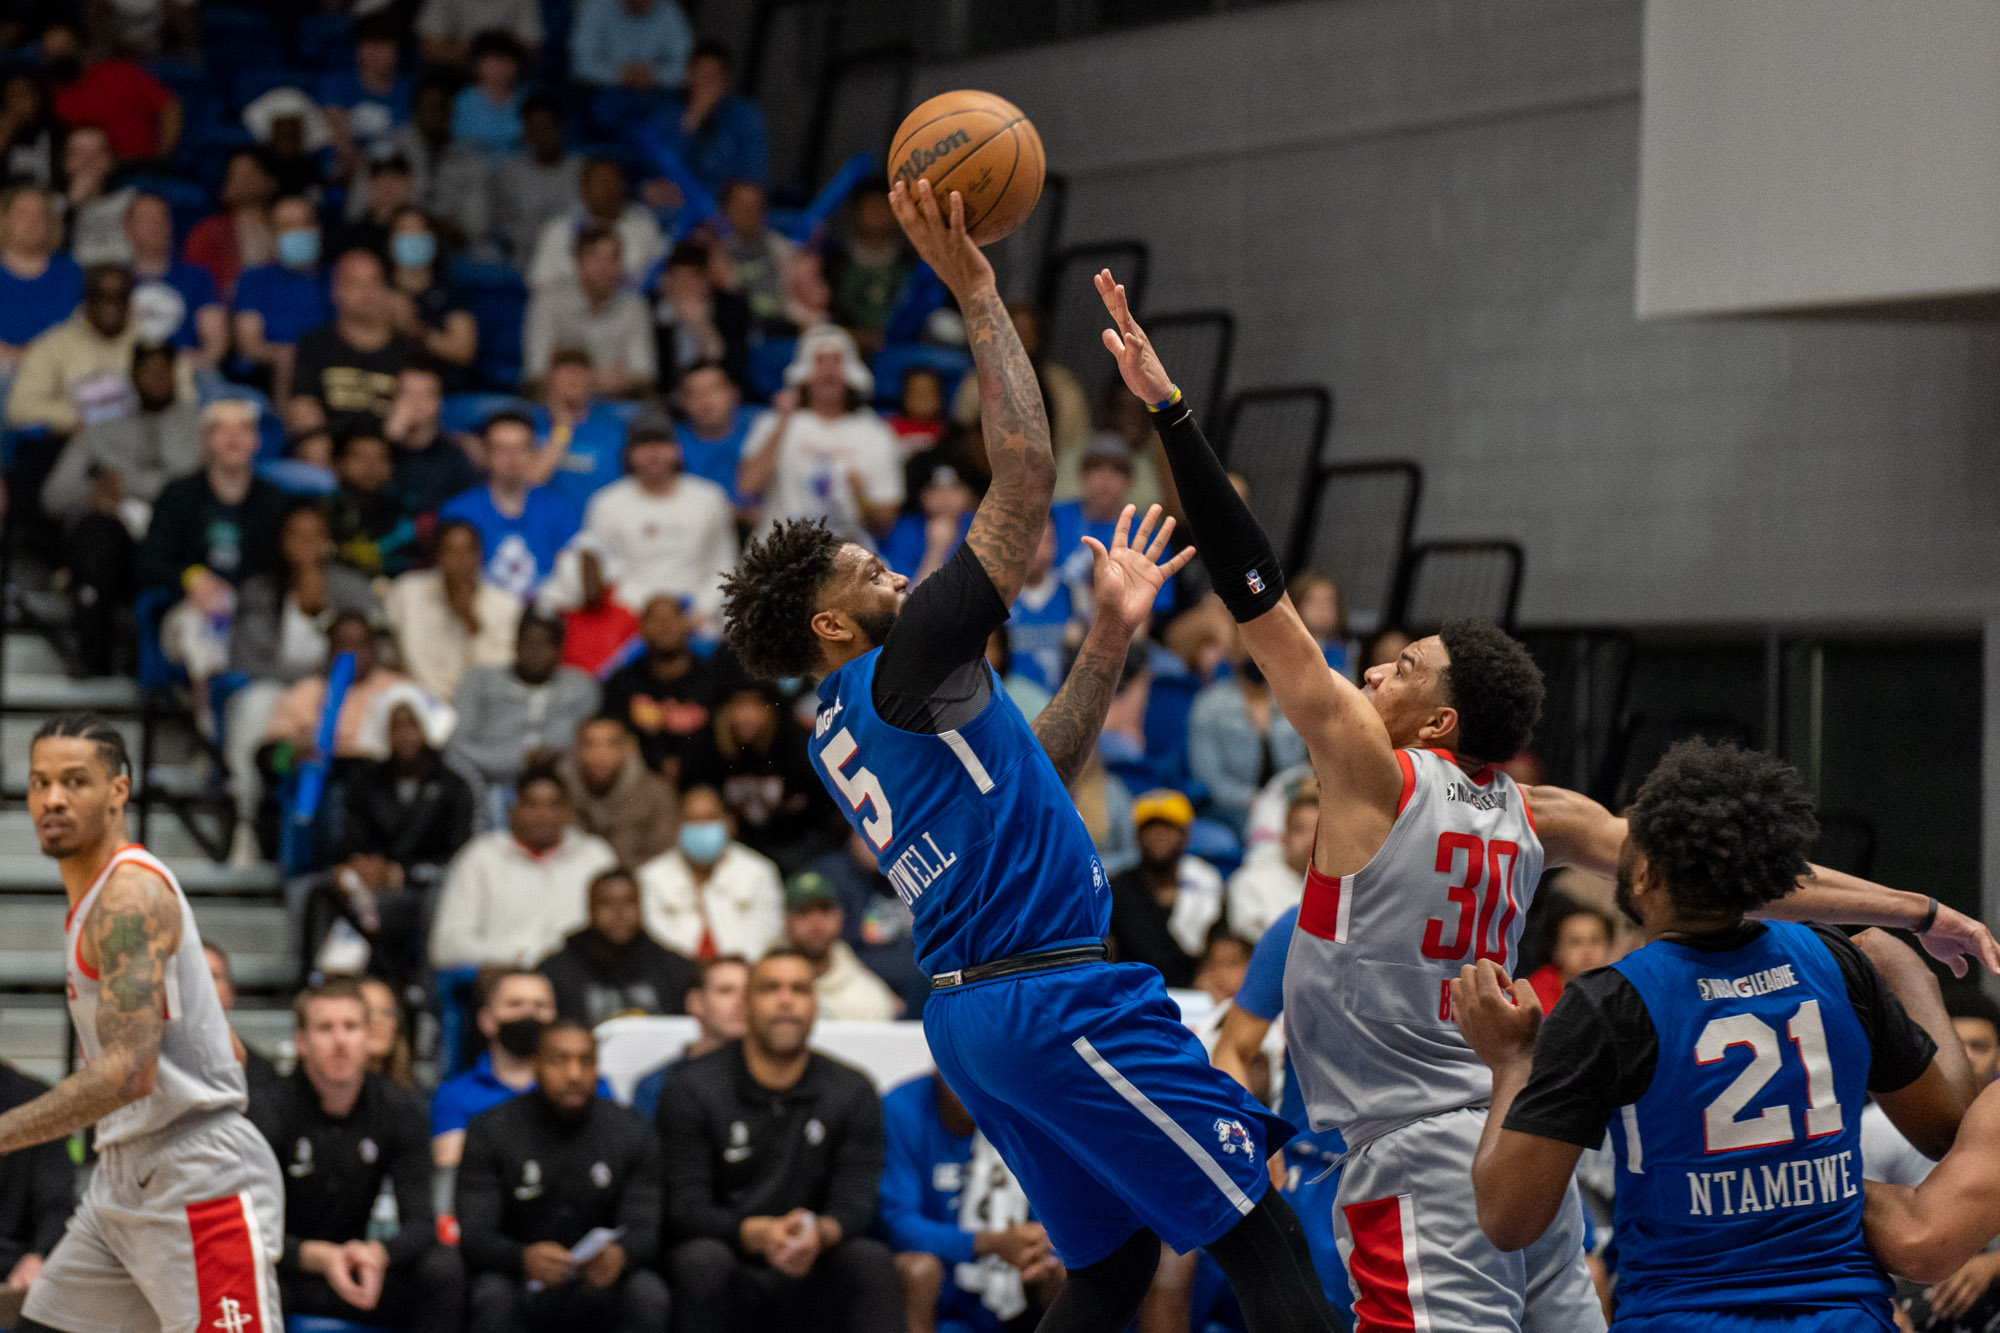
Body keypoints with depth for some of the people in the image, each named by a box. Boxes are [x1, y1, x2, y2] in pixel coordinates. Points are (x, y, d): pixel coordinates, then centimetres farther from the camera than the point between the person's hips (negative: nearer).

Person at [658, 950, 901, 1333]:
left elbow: (854, 1207, -5)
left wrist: (819, 1233, -32)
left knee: (871, 1258, -27)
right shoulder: (691, 1088, -3)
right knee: (704, 1258, -35)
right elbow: (684, 1211, -11)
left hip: (806, 1280, 2)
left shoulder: (853, 1092, 4)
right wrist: (758, 1234, -33)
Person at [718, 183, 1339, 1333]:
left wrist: (1112, 634, 23)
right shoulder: (903, 670, -9)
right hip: (1058, 995, -10)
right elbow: (1026, 474, -15)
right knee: (1262, 1230, -8)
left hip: (976, 1011, 10)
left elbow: (1036, 771, 28)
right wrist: (976, 293, -13)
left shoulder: (844, 732, 18)